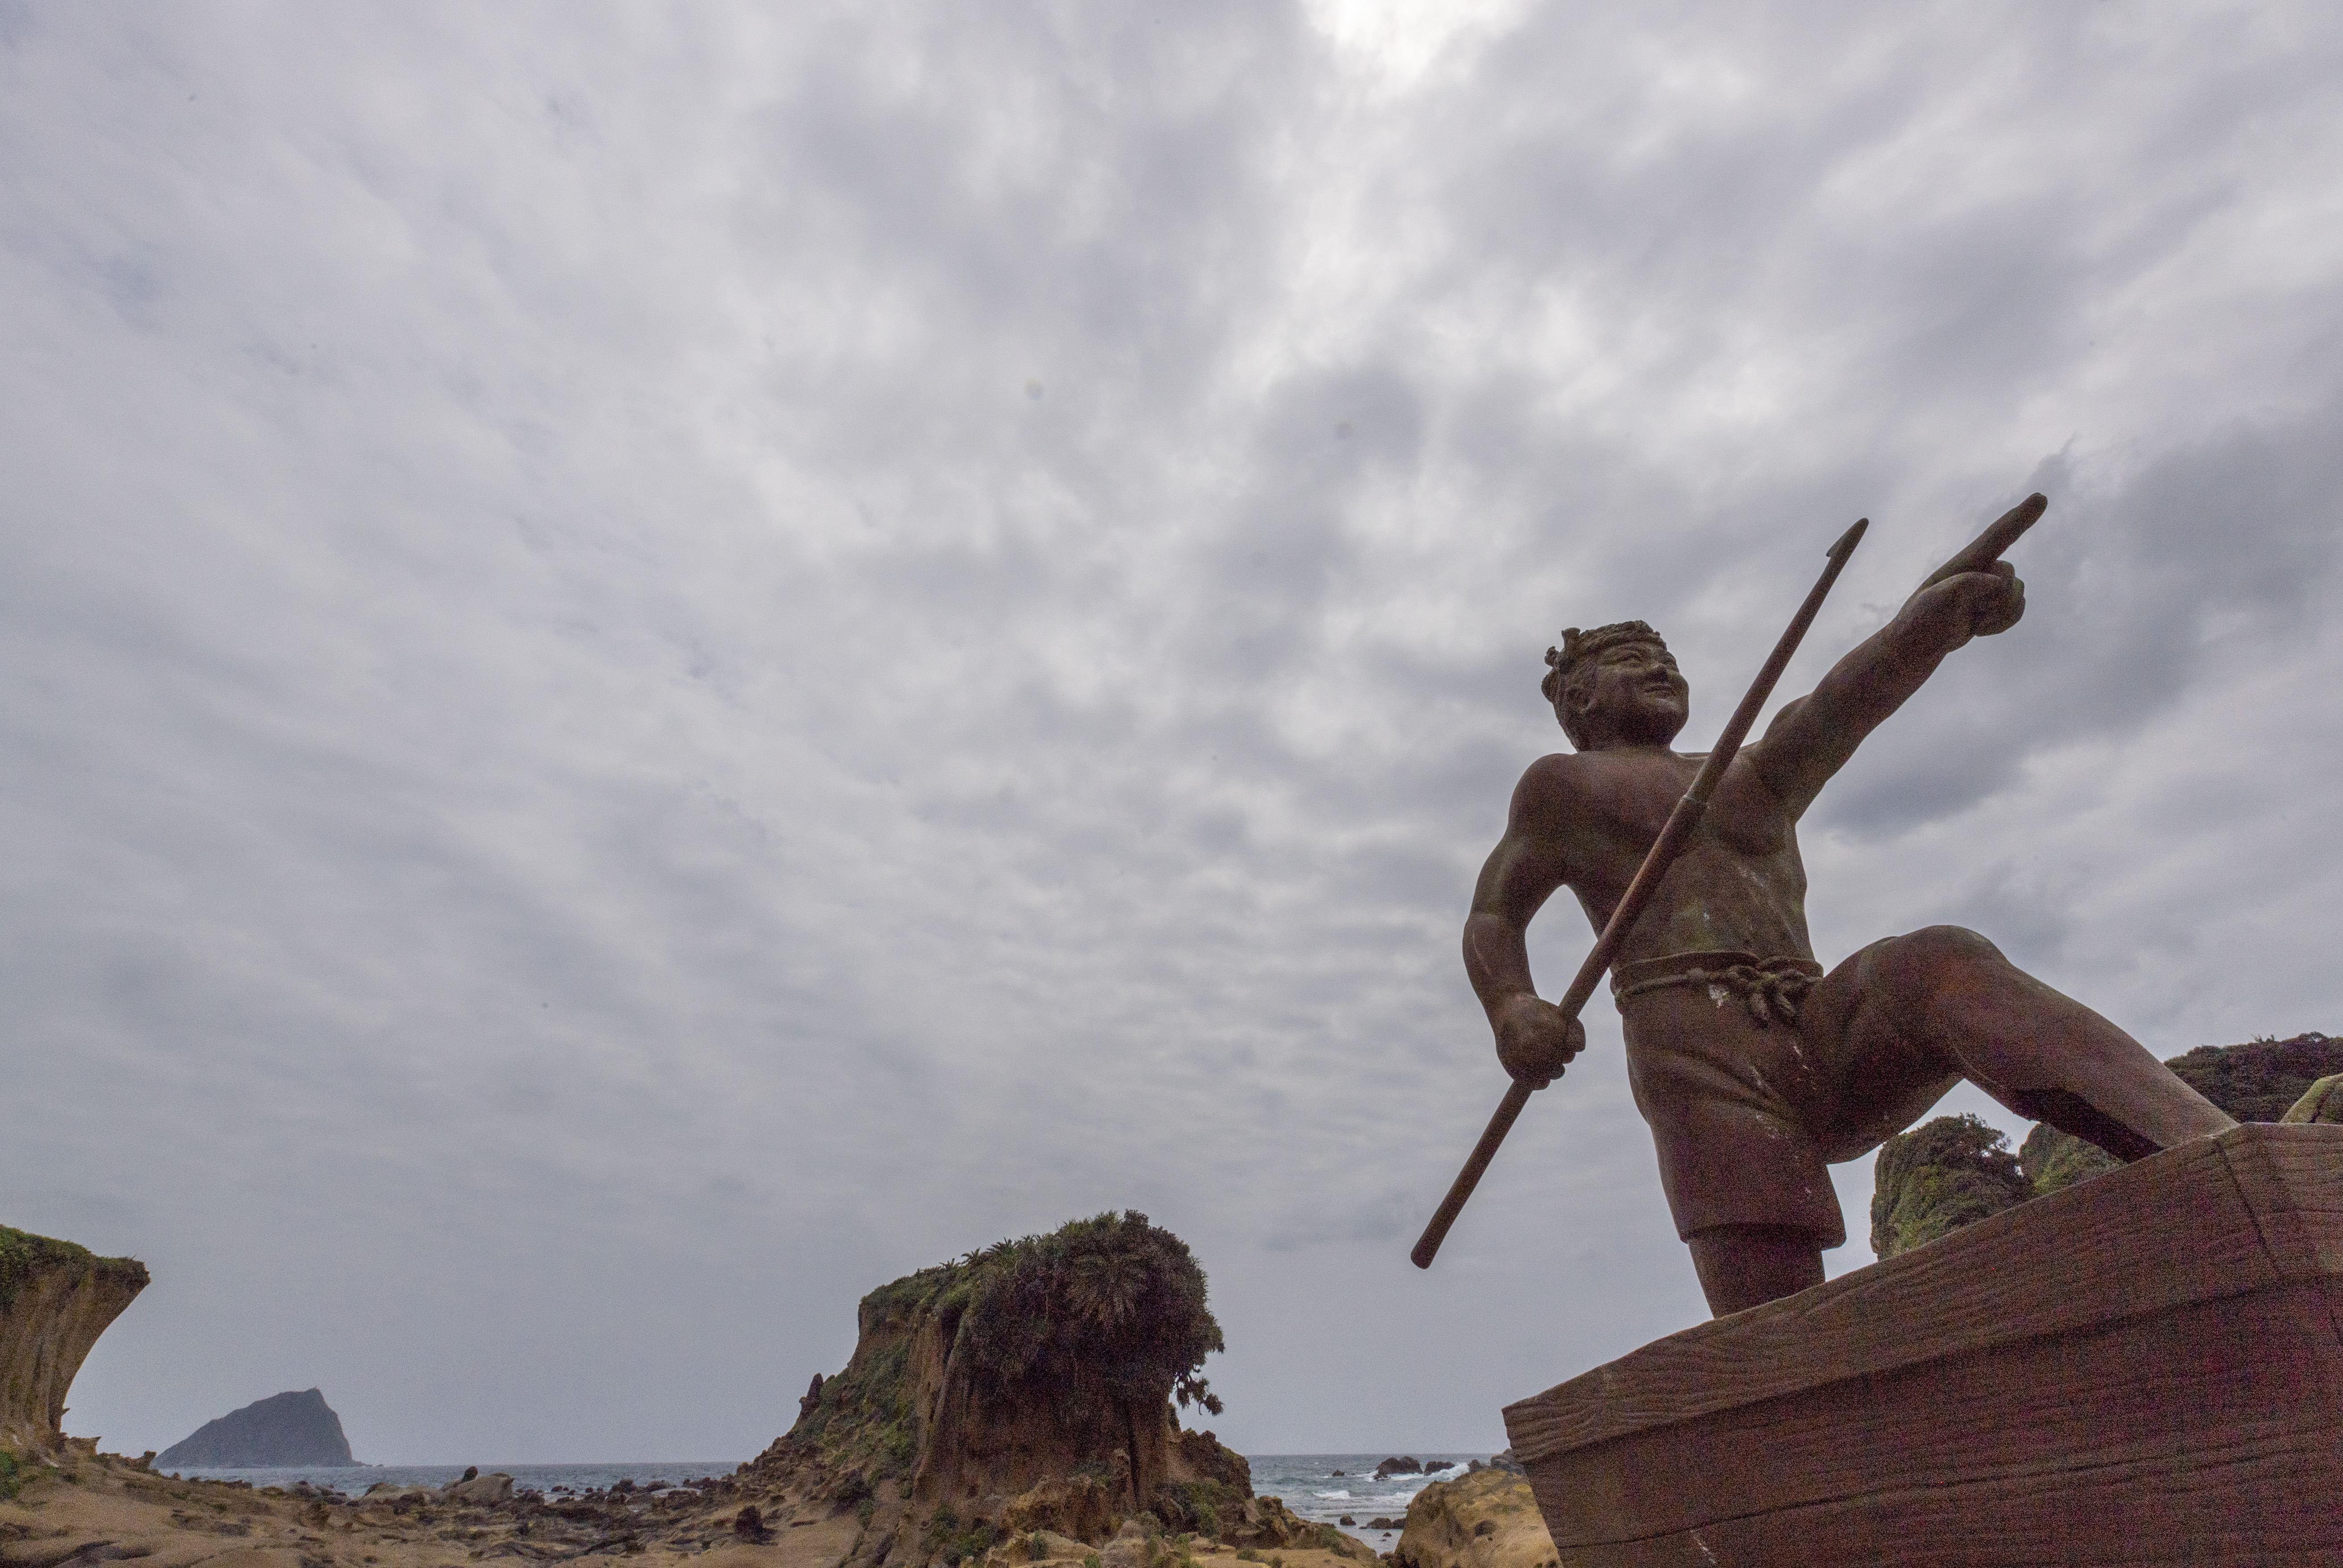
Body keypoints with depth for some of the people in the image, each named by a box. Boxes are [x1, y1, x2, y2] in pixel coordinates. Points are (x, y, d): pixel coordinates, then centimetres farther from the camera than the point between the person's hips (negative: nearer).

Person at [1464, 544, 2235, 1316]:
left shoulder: (1755, 778, 28)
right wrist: (1510, 1008, -10)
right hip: (1698, 1057, -4)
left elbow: (1840, 708, 8)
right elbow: (1490, 921, 14)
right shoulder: (1563, 785, 18)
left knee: (1941, 966, -28)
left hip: (1825, 1044, 4)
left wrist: (1941, 615, -13)